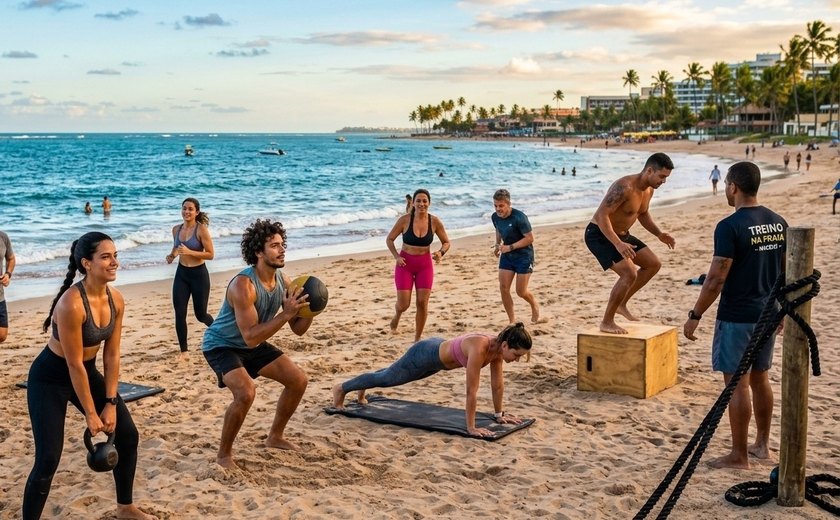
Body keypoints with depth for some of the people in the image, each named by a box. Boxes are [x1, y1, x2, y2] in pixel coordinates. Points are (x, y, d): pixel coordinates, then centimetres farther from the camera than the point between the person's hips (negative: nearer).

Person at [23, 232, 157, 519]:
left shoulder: (116, 299, -10)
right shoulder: (71, 304, -32)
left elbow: (112, 355, -3)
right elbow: (74, 364, -26)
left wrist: (111, 403, -4)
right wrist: (90, 414, -19)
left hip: (88, 372, 8)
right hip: (50, 379, -8)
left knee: (127, 435, 10)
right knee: (48, 459, -13)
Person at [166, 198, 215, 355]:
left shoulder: (201, 229, -14)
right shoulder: (176, 229, 3)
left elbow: (210, 254, -16)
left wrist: (189, 252, -27)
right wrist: (172, 255, 0)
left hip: (199, 274, -4)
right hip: (181, 273, 5)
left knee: (200, 314, 6)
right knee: (179, 313, -2)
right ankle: (183, 351, 10)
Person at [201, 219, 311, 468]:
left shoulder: (283, 281, -9)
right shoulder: (244, 285, -33)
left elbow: (298, 329, -2)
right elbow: (251, 337, -37)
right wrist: (286, 313, -41)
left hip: (253, 344, 8)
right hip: (221, 345, -8)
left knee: (298, 380, 4)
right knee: (245, 392, -30)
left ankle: (275, 437, 24)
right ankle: (224, 454, -9)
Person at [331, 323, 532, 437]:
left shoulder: (498, 347, -18)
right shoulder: (480, 348, -41)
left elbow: (497, 384, -5)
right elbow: (471, 391, -38)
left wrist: (499, 414, 0)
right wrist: (471, 428, -33)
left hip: (438, 352, 8)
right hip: (425, 354, -8)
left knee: (391, 377, 33)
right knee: (387, 378, 17)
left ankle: (362, 390, 61)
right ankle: (342, 388, 41)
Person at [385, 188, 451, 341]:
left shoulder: (435, 222, -7)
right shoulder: (404, 220, -12)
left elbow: (446, 242, 5)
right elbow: (389, 239, -1)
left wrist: (441, 252, -16)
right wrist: (396, 256, -14)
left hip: (425, 264, 1)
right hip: (405, 263, -1)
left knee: (422, 303, -3)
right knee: (403, 304, -2)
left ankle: (417, 339, 12)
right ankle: (397, 316, 37)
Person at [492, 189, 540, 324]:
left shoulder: (519, 217, -24)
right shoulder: (495, 217, -4)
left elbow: (530, 238, -21)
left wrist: (510, 247, -24)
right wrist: (497, 244, 5)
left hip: (523, 255, -6)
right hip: (506, 256, 6)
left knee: (521, 291, -3)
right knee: (503, 288, -5)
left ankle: (535, 306, 31)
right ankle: (512, 320, 7)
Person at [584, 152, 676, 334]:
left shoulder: (649, 190, 2)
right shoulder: (624, 187, -29)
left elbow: (643, 214, 20)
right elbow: (601, 215, -32)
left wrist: (659, 234, 5)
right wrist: (617, 244, -41)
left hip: (621, 235, 10)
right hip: (600, 235, -10)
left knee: (653, 264, 11)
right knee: (629, 273, -22)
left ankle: (621, 304, 20)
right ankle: (607, 322, -9)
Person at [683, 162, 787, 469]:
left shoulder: (730, 227, -18)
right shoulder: (778, 223, 5)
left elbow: (716, 279, -19)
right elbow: (785, 272, 12)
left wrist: (695, 316, -11)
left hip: (736, 317, -8)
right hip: (767, 314, 8)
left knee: (737, 383, 0)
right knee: (759, 378, 18)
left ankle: (739, 455, 7)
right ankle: (762, 444, 29)